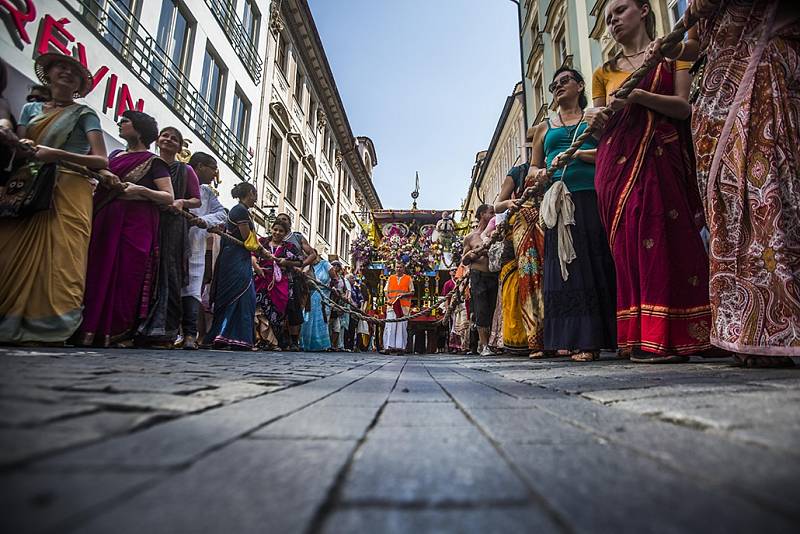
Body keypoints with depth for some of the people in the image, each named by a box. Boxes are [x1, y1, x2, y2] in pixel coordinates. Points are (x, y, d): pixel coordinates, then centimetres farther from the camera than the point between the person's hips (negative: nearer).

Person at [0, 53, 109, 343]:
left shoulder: (84, 114, 11)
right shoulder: (31, 108, 24)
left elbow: (102, 160, -2)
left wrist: (57, 154, -14)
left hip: (69, 190, -4)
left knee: (60, 256, -16)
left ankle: (49, 325, -18)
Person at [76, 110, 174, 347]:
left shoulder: (153, 161, 3)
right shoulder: (115, 155, 22)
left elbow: (169, 197, -5)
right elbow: (100, 180, 27)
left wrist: (140, 190, -16)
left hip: (135, 224, -6)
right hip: (106, 220, 6)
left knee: (127, 275, -8)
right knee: (98, 271, 0)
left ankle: (122, 333, -2)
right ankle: (92, 329, 5)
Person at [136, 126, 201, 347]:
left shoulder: (185, 170, 13)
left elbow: (197, 200, 10)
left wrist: (182, 202, -9)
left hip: (172, 227, -2)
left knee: (167, 275, -7)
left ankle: (163, 332, -6)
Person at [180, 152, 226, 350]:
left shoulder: (207, 192, 22)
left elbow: (222, 213, 11)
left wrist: (205, 220, -7)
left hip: (195, 249, 4)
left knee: (192, 290, -4)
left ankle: (190, 334, -8)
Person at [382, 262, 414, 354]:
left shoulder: (408, 279, 10)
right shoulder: (390, 278, 16)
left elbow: (412, 292, 7)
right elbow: (386, 291, 13)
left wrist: (403, 294, -12)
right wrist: (388, 299, -5)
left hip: (404, 306, -1)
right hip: (392, 305, 1)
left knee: (402, 326, -2)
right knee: (390, 326, -6)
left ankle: (401, 347, 2)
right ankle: (388, 347, -5)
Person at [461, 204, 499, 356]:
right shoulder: (470, 237, 9)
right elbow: (463, 261, 12)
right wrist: (469, 255, -8)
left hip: (493, 276, 3)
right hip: (478, 276, -3)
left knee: (491, 310, 2)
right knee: (482, 310, -10)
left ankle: (482, 343, 12)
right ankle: (484, 345, -6)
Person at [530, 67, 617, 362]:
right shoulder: (544, 127, 23)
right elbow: (533, 167, 20)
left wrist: (578, 153, -9)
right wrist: (539, 173, -2)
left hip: (594, 197, -1)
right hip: (559, 202, 2)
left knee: (597, 262, -7)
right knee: (567, 267, -4)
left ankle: (591, 339, -4)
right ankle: (578, 339, -1)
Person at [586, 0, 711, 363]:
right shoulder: (604, 72, 22)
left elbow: (684, 107, 1)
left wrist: (639, 95, -13)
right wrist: (595, 122, -6)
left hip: (660, 158, -2)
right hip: (616, 163, 3)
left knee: (662, 237, -13)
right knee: (628, 244, -6)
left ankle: (667, 337, -11)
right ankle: (640, 339, -4)